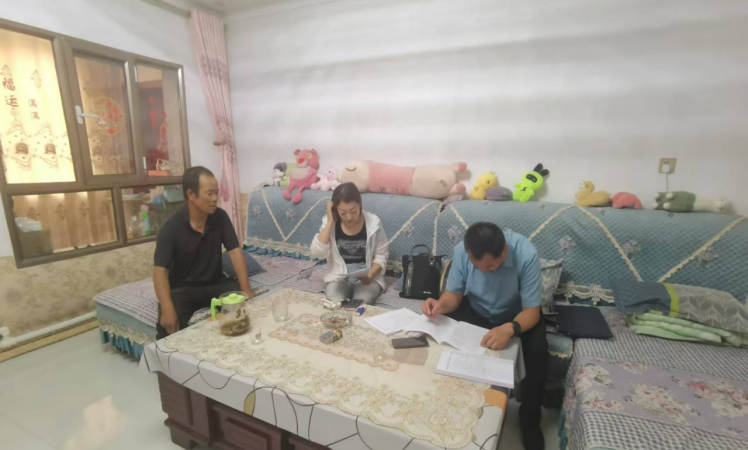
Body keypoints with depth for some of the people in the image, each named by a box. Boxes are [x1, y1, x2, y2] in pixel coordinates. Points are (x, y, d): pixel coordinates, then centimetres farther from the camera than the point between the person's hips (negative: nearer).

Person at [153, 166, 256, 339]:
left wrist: (246, 289, -22)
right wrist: (168, 310, -34)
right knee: (168, 325, -29)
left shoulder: (220, 217, -7)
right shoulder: (171, 227, -15)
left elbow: (235, 252, -11)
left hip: (216, 284, 3)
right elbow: (160, 271, -19)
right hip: (182, 289, -2)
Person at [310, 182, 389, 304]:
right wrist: (330, 222, -18)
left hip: (367, 278, 0)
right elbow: (317, 253, -17)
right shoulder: (330, 222, -5)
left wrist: (370, 275, -20)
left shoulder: (373, 222, -10)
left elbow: (381, 255, -2)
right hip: (339, 277, 1)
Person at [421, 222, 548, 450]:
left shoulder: (526, 254, -33)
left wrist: (509, 329, -49)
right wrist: (441, 305, -37)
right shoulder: (461, 250, -26)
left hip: (516, 314, -1)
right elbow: (454, 293, -14)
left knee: (538, 351, -28)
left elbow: (532, 310, -28)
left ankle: (529, 419, 0)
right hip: (476, 310, 2)